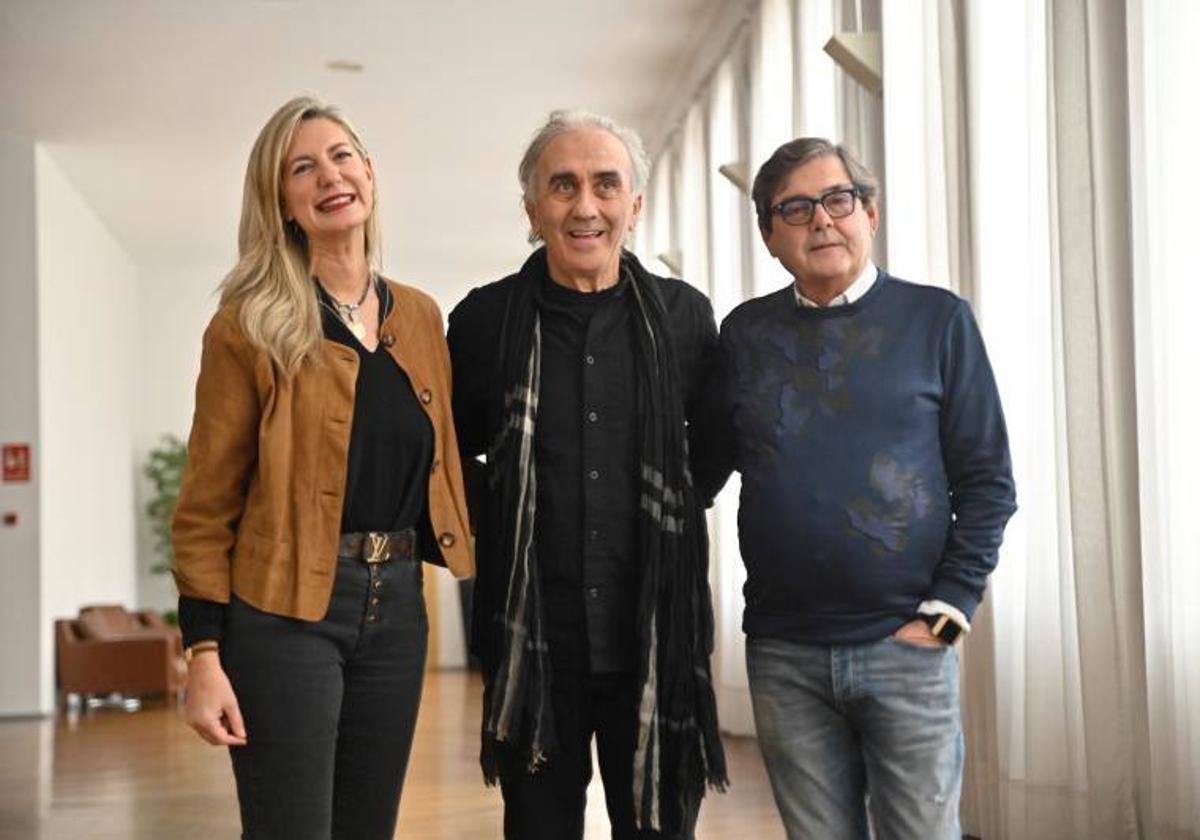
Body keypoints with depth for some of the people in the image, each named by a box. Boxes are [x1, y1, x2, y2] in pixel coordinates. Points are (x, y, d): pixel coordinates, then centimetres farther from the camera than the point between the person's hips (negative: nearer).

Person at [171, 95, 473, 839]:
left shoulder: (421, 317, 10)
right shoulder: (251, 324, -5)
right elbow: (208, 500, -6)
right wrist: (204, 651, -12)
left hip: (396, 604, 5)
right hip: (284, 608, -5)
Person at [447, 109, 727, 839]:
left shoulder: (685, 315, 2)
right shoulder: (484, 320, 0)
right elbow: (448, 457, 12)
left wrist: (671, 510, 9)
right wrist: (483, 545, 6)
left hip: (659, 639, 1)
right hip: (533, 644, 0)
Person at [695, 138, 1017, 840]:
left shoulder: (937, 320, 1)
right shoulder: (745, 333, 9)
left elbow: (988, 482, 0)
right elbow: (706, 467, 13)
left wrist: (946, 610, -7)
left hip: (906, 647, -2)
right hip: (783, 653, 2)